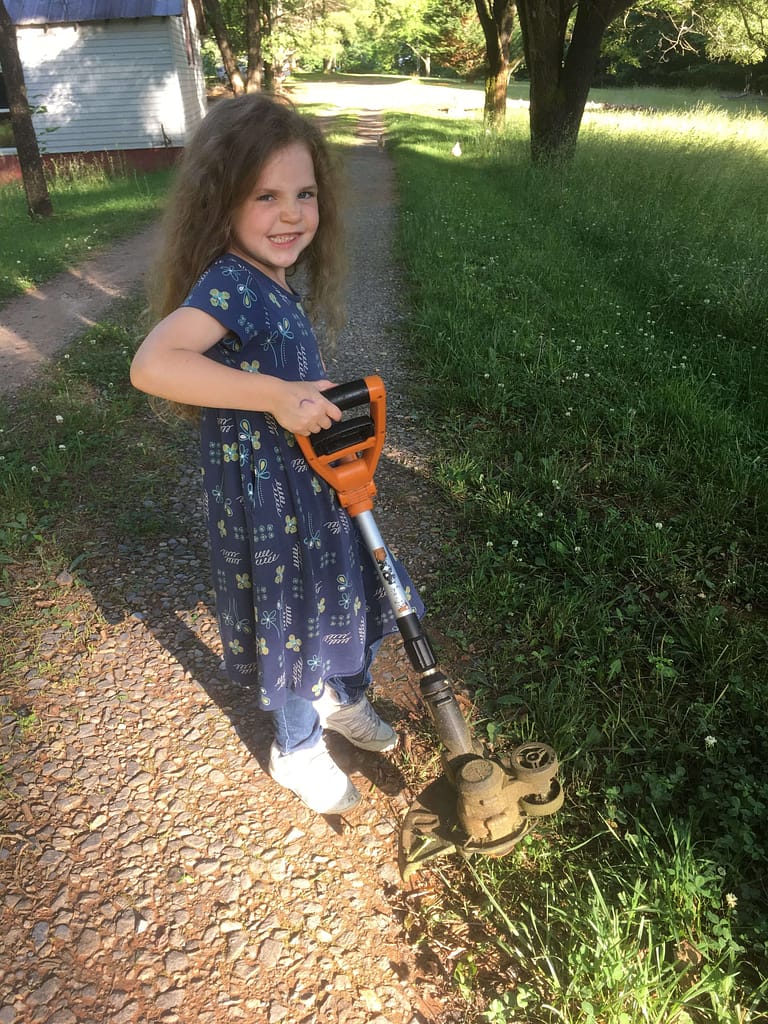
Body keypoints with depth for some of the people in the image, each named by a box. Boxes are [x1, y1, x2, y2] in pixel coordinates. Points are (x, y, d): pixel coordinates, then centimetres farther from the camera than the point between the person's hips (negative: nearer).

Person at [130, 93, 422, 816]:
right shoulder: (228, 284, -25)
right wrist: (277, 396, -38)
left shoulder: (273, 282, 2)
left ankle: (342, 697, 53)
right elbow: (152, 364, -41)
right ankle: (298, 751, 39)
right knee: (286, 617, 11)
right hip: (260, 491, -8)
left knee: (338, 588, 24)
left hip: (309, 477, 8)